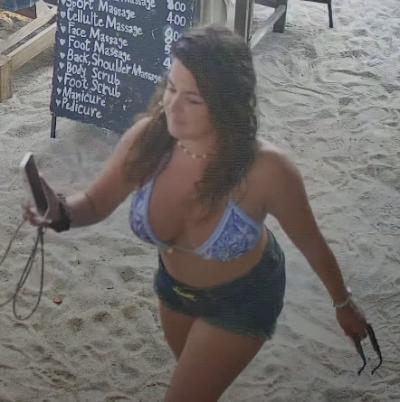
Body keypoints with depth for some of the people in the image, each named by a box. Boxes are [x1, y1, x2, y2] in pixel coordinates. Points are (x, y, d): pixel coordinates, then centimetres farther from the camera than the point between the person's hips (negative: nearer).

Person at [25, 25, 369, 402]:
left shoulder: (266, 169, -37)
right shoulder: (146, 138, -28)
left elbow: (311, 244, -19)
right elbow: (96, 203, -11)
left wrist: (343, 304, -3)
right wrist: (60, 212, -35)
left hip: (242, 299, -4)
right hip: (174, 286, 5)